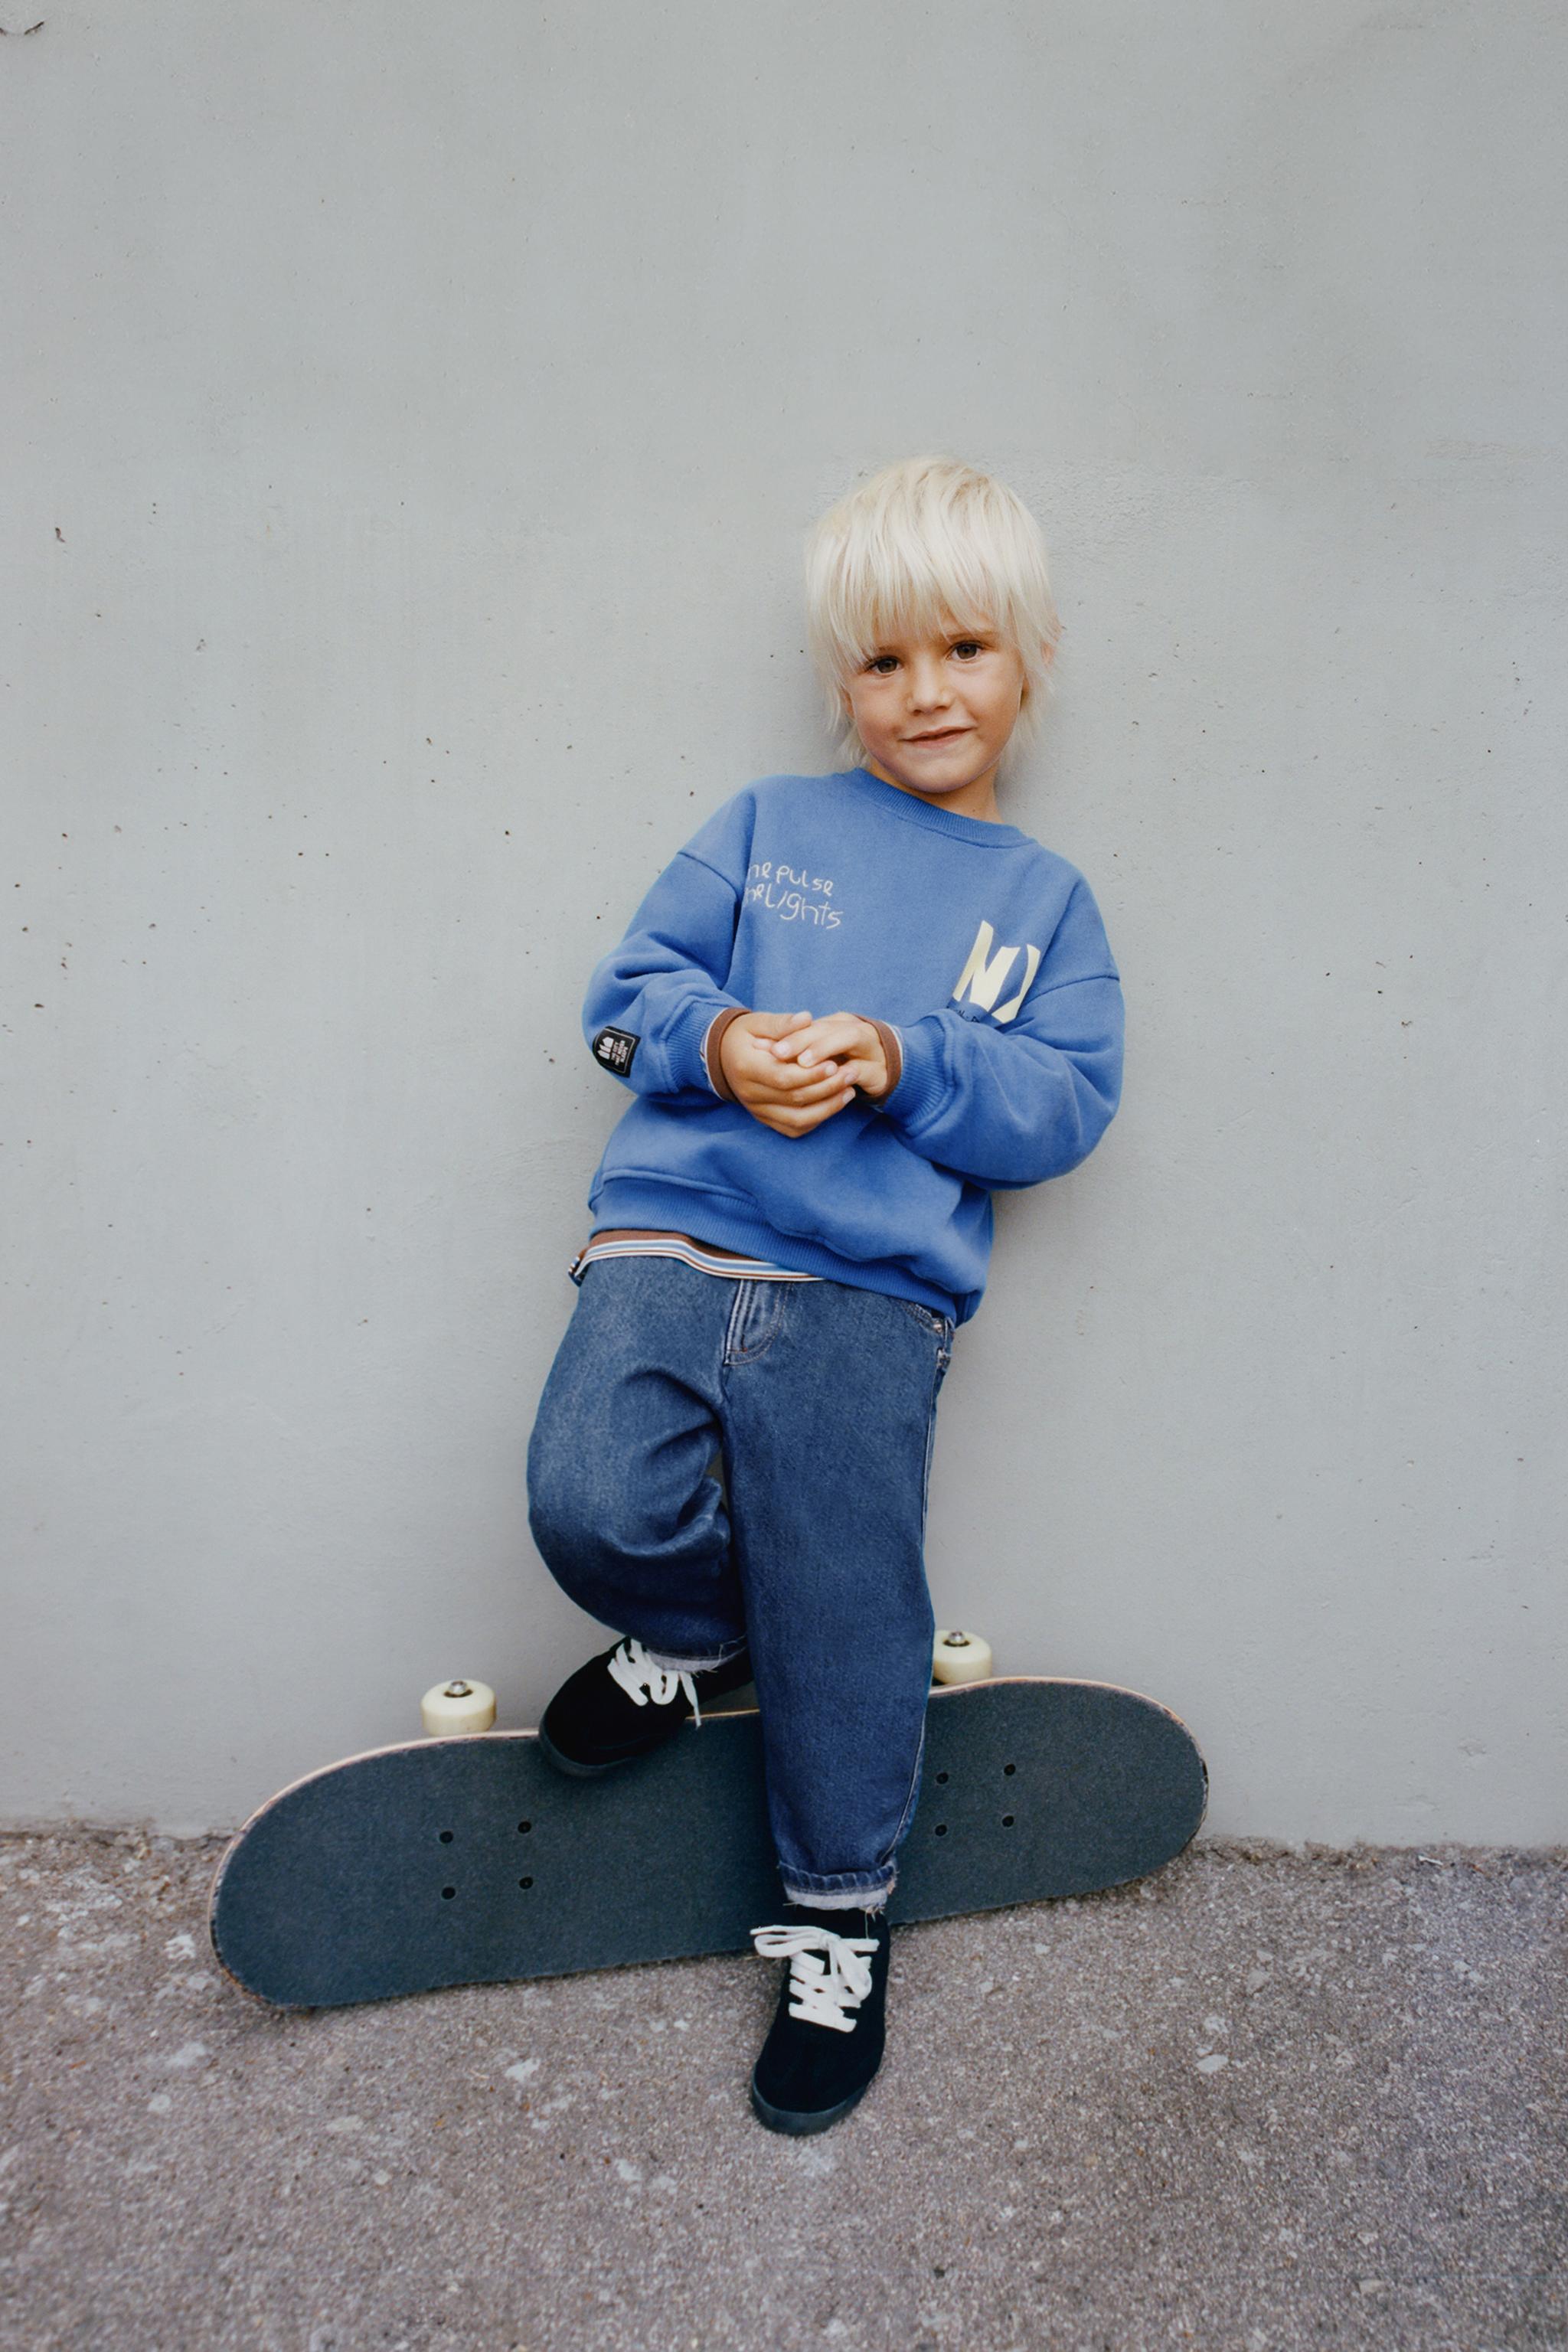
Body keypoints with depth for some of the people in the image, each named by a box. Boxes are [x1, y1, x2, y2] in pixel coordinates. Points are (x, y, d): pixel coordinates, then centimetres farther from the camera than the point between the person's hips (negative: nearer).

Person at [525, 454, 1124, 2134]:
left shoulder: (1040, 897, 14)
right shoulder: (761, 825, 14)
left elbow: (1068, 1103, 3)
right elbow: (633, 983, 9)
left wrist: (899, 1061, -13)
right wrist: (720, 1043, -13)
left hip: (870, 1296, 0)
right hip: (669, 1238, 1)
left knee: (844, 1622, 3)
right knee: (595, 1504, -21)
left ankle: (836, 1916, 28)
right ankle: (699, 1633, 16)